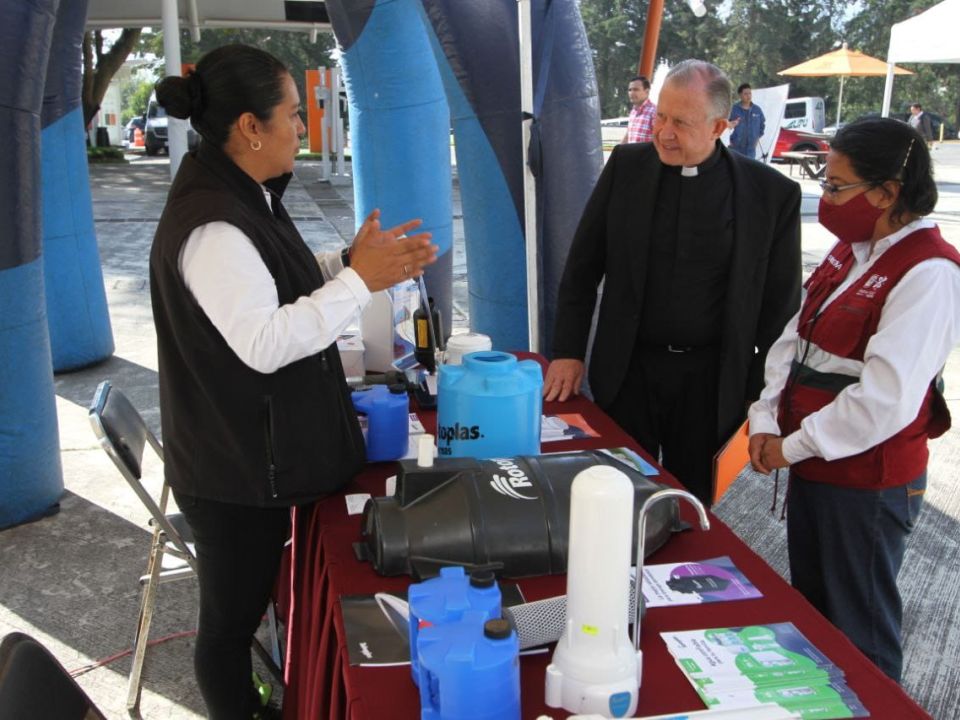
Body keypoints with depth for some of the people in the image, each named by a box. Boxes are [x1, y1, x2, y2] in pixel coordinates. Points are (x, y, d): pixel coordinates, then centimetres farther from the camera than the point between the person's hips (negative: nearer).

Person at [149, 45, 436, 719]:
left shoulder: (246, 196, 6)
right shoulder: (212, 228, -26)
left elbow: (281, 285, 15)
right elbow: (264, 343, -30)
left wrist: (355, 259, 0)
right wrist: (360, 280, -24)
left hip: (263, 455, 10)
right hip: (237, 474, -10)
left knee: (248, 605, 26)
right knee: (232, 619, 11)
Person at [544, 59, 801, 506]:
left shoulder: (771, 193, -6)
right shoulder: (626, 166, -1)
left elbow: (780, 302, 1)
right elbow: (582, 267, 4)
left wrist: (762, 391, -1)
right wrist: (568, 352, 0)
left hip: (711, 380, -1)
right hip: (627, 370, 1)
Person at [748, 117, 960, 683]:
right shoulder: (852, 250, 6)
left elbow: (885, 400, -26)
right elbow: (794, 338, 6)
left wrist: (792, 446, -17)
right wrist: (766, 422, -6)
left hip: (867, 481, -8)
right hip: (814, 465, 9)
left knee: (858, 626, 11)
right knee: (808, 606, 25)